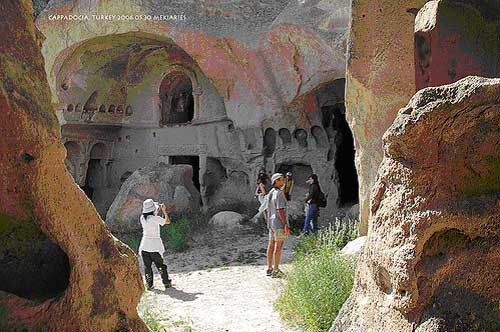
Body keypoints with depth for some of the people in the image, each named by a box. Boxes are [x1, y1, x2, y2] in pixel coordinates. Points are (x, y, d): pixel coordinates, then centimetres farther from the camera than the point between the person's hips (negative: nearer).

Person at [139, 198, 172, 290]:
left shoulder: (142, 218, -1)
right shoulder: (155, 219, -18)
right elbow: (167, 221, -12)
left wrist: (157, 211, 23)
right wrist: (164, 211, -2)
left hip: (145, 245, 4)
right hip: (155, 245, -4)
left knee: (147, 265, 11)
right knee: (160, 265, 7)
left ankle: (149, 284, 13)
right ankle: (166, 282, 16)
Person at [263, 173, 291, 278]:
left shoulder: (270, 193, 11)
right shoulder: (279, 193, -17)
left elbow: (265, 209, 15)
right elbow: (280, 211, -23)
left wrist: (268, 222, 21)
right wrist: (286, 225, -22)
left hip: (271, 223, 9)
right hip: (279, 223, -9)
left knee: (271, 246, 13)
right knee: (278, 247, -3)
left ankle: (269, 269, 20)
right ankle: (276, 271, 2)